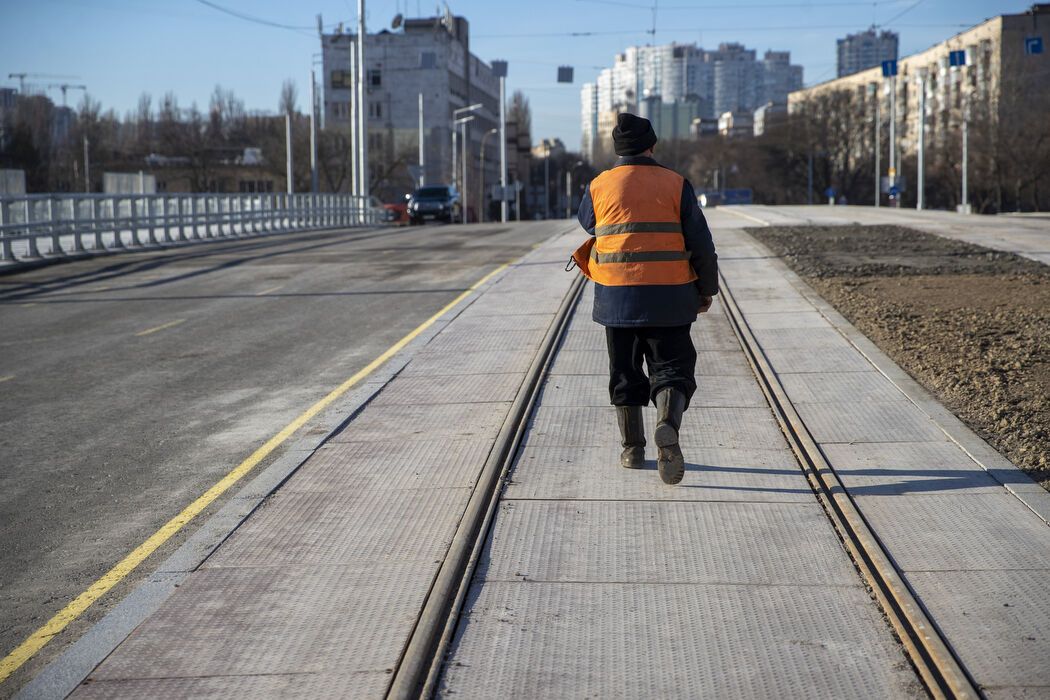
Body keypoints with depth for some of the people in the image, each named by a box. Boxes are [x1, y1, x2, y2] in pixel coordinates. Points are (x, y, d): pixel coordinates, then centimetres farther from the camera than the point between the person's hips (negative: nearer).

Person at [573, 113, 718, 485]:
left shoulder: (599, 186, 1)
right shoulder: (675, 184, -1)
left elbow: (587, 223, 22)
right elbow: (702, 244, -1)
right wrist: (707, 290, 11)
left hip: (616, 297, 1)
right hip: (668, 299, -1)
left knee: (625, 371, 15)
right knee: (672, 367, 5)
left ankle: (632, 448, 21)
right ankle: (667, 426, -22)